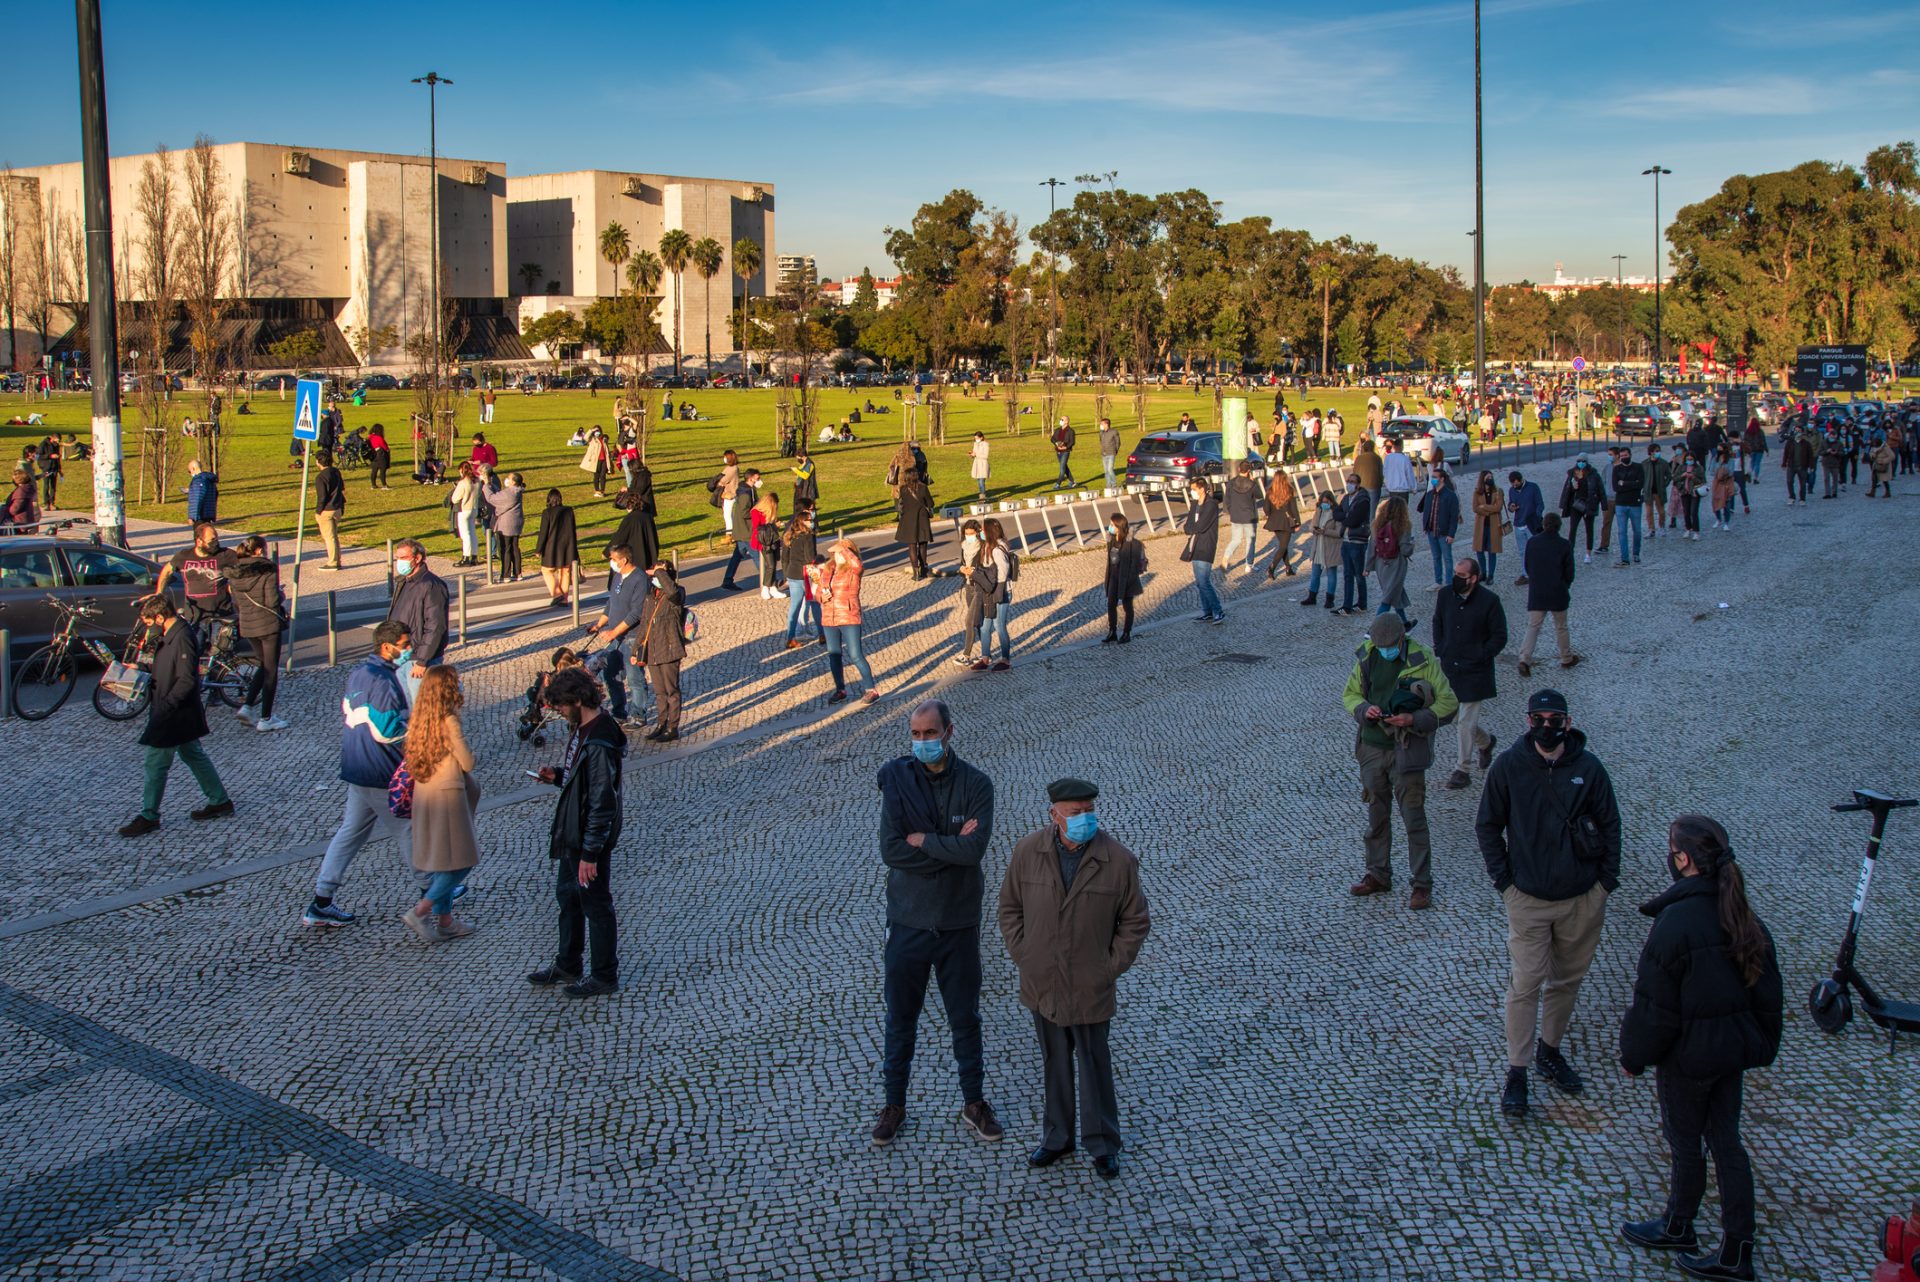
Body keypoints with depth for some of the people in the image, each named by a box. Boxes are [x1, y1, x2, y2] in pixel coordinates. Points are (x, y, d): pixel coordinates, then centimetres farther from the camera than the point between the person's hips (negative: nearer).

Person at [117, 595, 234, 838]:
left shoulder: (182, 638, -23)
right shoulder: (170, 635, 7)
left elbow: (187, 680, -26)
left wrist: (164, 707, -25)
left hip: (175, 715, -10)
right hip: (179, 713, 10)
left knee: (156, 763, -1)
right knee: (193, 755, 18)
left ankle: (149, 817, 10)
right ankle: (220, 801, 27)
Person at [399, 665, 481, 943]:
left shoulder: (422, 717, 4)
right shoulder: (449, 720, -17)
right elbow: (468, 763, -13)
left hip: (423, 792, 8)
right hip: (448, 793, -8)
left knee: (440, 859, 17)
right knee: (461, 860, 1)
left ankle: (444, 920, 23)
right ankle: (420, 912, -5)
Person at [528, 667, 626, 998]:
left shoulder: (599, 743, -28)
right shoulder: (581, 729, 3)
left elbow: (603, 802, -27)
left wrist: (591, 853, -24)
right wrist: (557, 775, -1)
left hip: (591, 840, -10)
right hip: (572, 834, 10)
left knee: (595, 906, 6)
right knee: (567, 897, 23)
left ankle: (605, 977, 22)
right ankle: (567, 966, 40)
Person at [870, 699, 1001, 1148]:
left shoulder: (976, 784, -9)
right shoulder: (895, 778, -9)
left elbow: (974, 849, -23)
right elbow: (891, 851, -18)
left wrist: (922, 839, -17)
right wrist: (950, 845, -19)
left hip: (959, 922, 0)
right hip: (908, 920, 0)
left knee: (965, 1018, 14)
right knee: (901, 1018, 14)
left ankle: (974, 1103, 31)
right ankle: (894, 1103, 31)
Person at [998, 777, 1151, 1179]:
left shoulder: (1119, 860, -13)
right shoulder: (1027, 851, -8)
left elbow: (1135, 922, -3)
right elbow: (1010, 908, 6)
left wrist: (1110, 968, -5)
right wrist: (1023, 957, 1)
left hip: (1090, 988, -2)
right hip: (1042, 984, 2)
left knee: (1095, 1066, 10)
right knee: (1054, 1063, 16)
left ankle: (1103, 1146, 27)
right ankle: (1056, 1138, 33)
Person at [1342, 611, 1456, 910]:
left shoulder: (1423, 660, -13)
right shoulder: (1366, 657, 0)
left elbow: (1448, 704, -9)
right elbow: (1350, 694, 11)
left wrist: (1414, 720, -22)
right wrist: (1364, 709, -11)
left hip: (1406, 750, -5)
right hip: (1372, 748, 5)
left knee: (1413, 818, -1)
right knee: (1376, 815, 16)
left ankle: (1422, 884, 9)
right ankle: (1378, 875, 30)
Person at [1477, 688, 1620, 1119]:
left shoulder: (1588, 768, -6)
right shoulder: (1508, 766, -9)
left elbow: (1610, 825, 5)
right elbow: (1487, 826, 1)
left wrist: (1606, 881, 0)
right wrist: (1504, 880, -3)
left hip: (1584, 900, 2)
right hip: (1529, 900, -2)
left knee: (1568, 979, 15)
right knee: (1526, 984, -1)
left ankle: (1549, 1051, 34)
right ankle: (1517, 1071, 8)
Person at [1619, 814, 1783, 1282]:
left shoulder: (1675, 922, -25)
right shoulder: (1745, 918, -3)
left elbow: (1654, 1005, -19)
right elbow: (1768, 993, 7)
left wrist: (1634, 1056, -5)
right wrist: (1762, 1045, 20)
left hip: (1687, 1054, -7)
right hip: (1734, 1049, 7)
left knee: (1684, 1141, 12)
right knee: (1725, 1140, 15)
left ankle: (1677, 1227, 34)